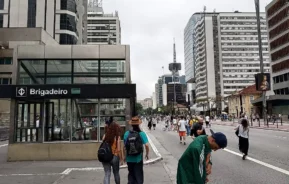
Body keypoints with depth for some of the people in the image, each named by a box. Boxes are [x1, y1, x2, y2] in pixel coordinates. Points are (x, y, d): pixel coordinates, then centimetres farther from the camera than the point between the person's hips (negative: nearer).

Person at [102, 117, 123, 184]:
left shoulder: (105, 136, -4)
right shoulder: (117, 137, -12)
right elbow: (119, 149, -12)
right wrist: (121, 158, -3)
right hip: (115, 156, -2)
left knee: (107, 174, 4)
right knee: (116, 173, 20)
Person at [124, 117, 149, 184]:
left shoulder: (127, 133, -6)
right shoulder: (141, 134, -12)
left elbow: (125, 146, -1)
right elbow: (146, 145, -17)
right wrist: (147, 154, 0)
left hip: (129, 159, 3)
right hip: (138, 158, -2)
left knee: (131, 174, 20)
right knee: (139, 176, 12)